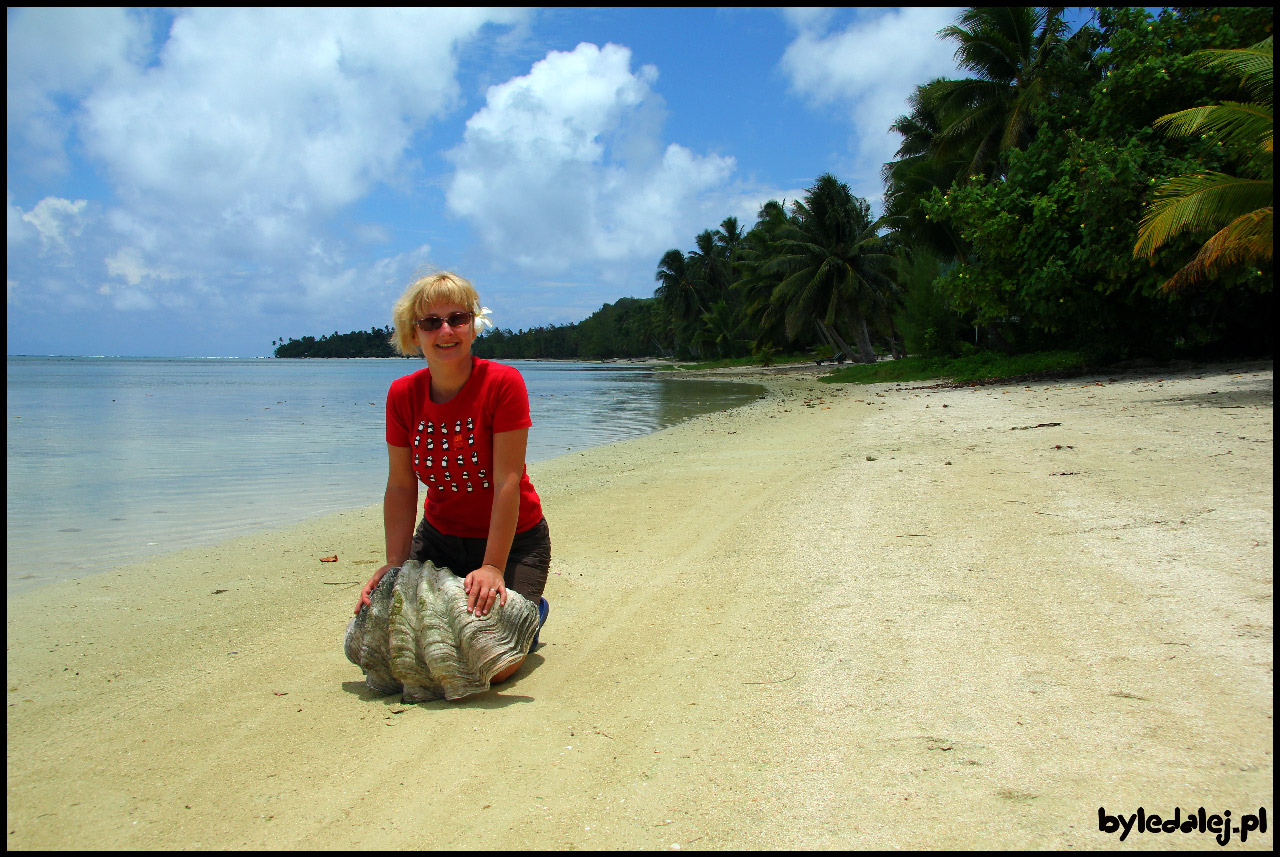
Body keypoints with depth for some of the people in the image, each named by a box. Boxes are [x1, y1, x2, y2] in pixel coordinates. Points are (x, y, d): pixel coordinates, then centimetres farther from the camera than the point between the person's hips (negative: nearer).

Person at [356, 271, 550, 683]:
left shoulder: (503, 383, -21)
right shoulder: (402, 395, -6)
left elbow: (507, 482, -23)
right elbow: (400, 487, -3)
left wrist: (492, 567, -25)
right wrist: (394, 565, -10)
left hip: (511, 539, -4)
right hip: (439, 537, 4)